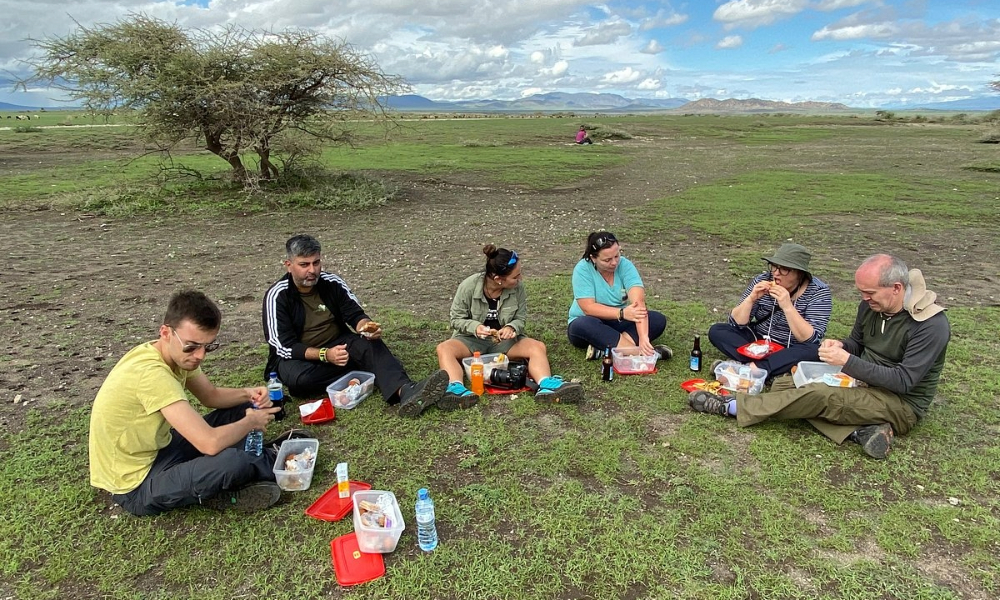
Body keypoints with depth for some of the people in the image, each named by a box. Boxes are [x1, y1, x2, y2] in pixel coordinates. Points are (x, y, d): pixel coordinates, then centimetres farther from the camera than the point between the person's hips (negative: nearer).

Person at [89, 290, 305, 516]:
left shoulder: (178, 353, -5)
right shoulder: (152, 373, -33)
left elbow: (211, 395, 12)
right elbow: (210, 443, -37)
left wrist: (246, 394, -8)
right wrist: (251, 422, -17)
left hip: (157, 451, 9)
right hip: (136, 486, -9)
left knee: (240, 410, 9)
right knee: (231, 461, -31)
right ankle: (273, 459, 0)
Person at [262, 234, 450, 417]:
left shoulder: (332, 282, -4)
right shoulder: (277, 296, -15)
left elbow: (355, 314, -3)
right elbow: (284, 346, -18)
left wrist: (365, 326, -28)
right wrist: (325, 355, -31)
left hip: (337, 346, 3)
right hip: (297, 356, -2)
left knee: (369, 344, -27)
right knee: (299, 378, -37)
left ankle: (405, 391, -51)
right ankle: (361, 376, -22)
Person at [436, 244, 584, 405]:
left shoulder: (518, 288, -12)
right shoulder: (469, 286, -17)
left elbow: (520, 318, -1)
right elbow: (456, 319, -7)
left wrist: (511, 328, -24)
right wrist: (475, 327, -27)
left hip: (505, 339, 2)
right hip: (472, 339, -1)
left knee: (538, 347, -25)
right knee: (444, 349, -32)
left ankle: (546, 385, -48)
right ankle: (456, 388, -55)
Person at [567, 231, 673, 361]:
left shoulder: (625, 265, -13)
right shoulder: (582, 269, -17)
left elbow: (638, 301, -25)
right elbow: (588, 308, -24)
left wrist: (643, 337, -39)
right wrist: (622, 313, -35)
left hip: (619, 324, 3)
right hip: (591, 326, -3)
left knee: (658, 319, -18)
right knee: (581, 325, -37)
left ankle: (604, 349, -29)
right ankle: (635, 351, -33)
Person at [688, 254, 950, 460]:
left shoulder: (932, 325, -23)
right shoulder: (871, 305, -2)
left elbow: (903, 381, -26)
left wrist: (847, 362, -31)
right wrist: (841, 347, -10)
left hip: (901, 404, -8)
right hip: (864, 382, 8)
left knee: (821, 395, -30)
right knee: (784, 384, -9)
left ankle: (731, 407, -21)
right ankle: (860, 429, -20)